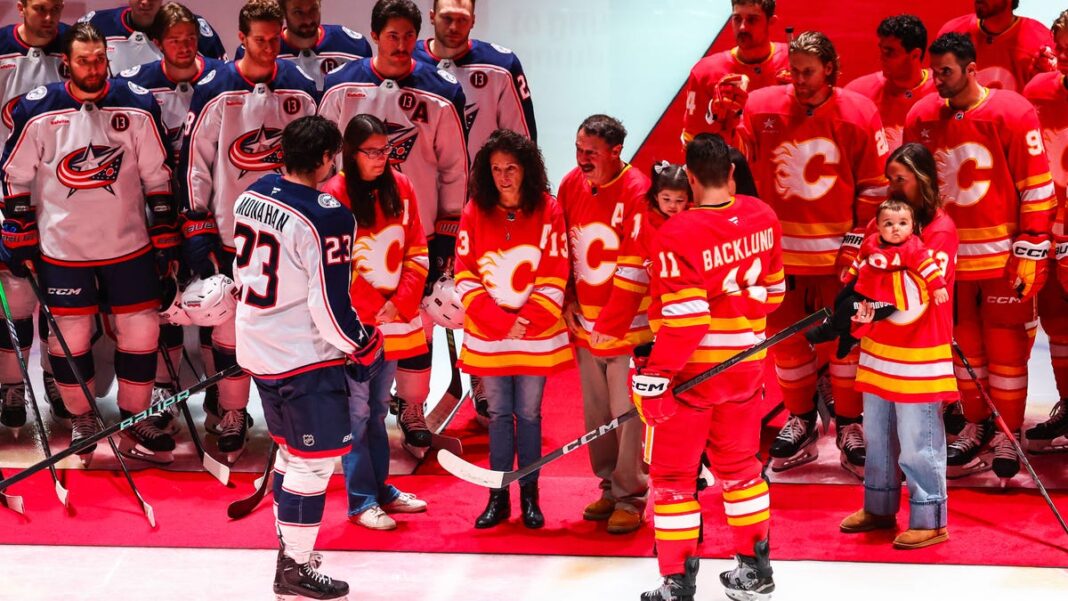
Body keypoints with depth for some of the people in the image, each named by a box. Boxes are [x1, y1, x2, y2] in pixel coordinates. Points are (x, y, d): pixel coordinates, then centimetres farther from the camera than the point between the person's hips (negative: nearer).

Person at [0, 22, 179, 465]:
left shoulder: (137, 107, -5)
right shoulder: (38, 112, -8)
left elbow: (158, 178, 1)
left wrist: (166, 241, 1)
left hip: (129, 245, 1)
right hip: (62, 247, -1)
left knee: (141, 331, 4)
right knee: (70, 336, 6)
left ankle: (134, 425, 20)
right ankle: (83, 420, 27)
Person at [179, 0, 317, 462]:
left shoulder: (301, 89, 2)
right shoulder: (214, 92, -6)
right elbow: (194, 161, -4)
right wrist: (196, 228, -7)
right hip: (231, 232, -2)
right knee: (229, 327, 1)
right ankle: (231, 418, 15)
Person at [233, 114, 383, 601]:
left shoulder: (251, 196, 1)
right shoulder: (327, 218, -23)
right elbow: (330, 305, -21)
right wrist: (362, 344, -4)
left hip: (258, 346, 8)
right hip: (305, 358, -8)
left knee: (291, 450, 22)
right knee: (315, 460, 2)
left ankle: (289, 544, 32)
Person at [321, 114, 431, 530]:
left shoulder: (400, 188, 6)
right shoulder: (334, 194, -12)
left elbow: (416, 252, 7)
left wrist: (399, 303, -5)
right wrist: (373, 310, -11)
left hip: (395, 317, 5)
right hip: (353, 321, -5)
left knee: (378, 409, 16)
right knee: (357, 411, -1)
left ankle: (381, 488, 26)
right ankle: (361, 501, 5)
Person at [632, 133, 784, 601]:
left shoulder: (677, 235, -22)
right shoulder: (763, 217, -3)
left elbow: (684, 317, -23)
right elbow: (773, 290, 9)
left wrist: (654, 375, -17)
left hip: (691, 370, -6)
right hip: (746, 365, 6)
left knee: (672, 472, 6)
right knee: (738, 463, 21)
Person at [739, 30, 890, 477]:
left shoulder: (859, 114, -4)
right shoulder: (760, 109, -1)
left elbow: (874, 187, 0)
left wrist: (859, 240, -4)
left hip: (837, 250, -1)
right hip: (780, 247, 2)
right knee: (787, 336, 8)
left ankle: (849, 427, 17)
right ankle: (800, 422, 24)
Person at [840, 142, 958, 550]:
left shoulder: (940, 229, -10)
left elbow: (918, 297, -17)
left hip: (917, 351, -7)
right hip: (879, 347, 7)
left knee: (918, 439, -3)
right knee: (877, 432, 16)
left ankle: (929, 520, 5)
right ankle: (879, 508, 28)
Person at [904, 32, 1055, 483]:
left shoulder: (1012, 114, -12)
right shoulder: (922, 118, 0)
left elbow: (1037, 189, -9)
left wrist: (1030, 253, -10)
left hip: (1003, 255, -4)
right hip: (948, 255, 4)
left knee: (1005, 345, 3)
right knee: (965, 344, 12)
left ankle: (1007, 437, 15)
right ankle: (976, 430, 26)